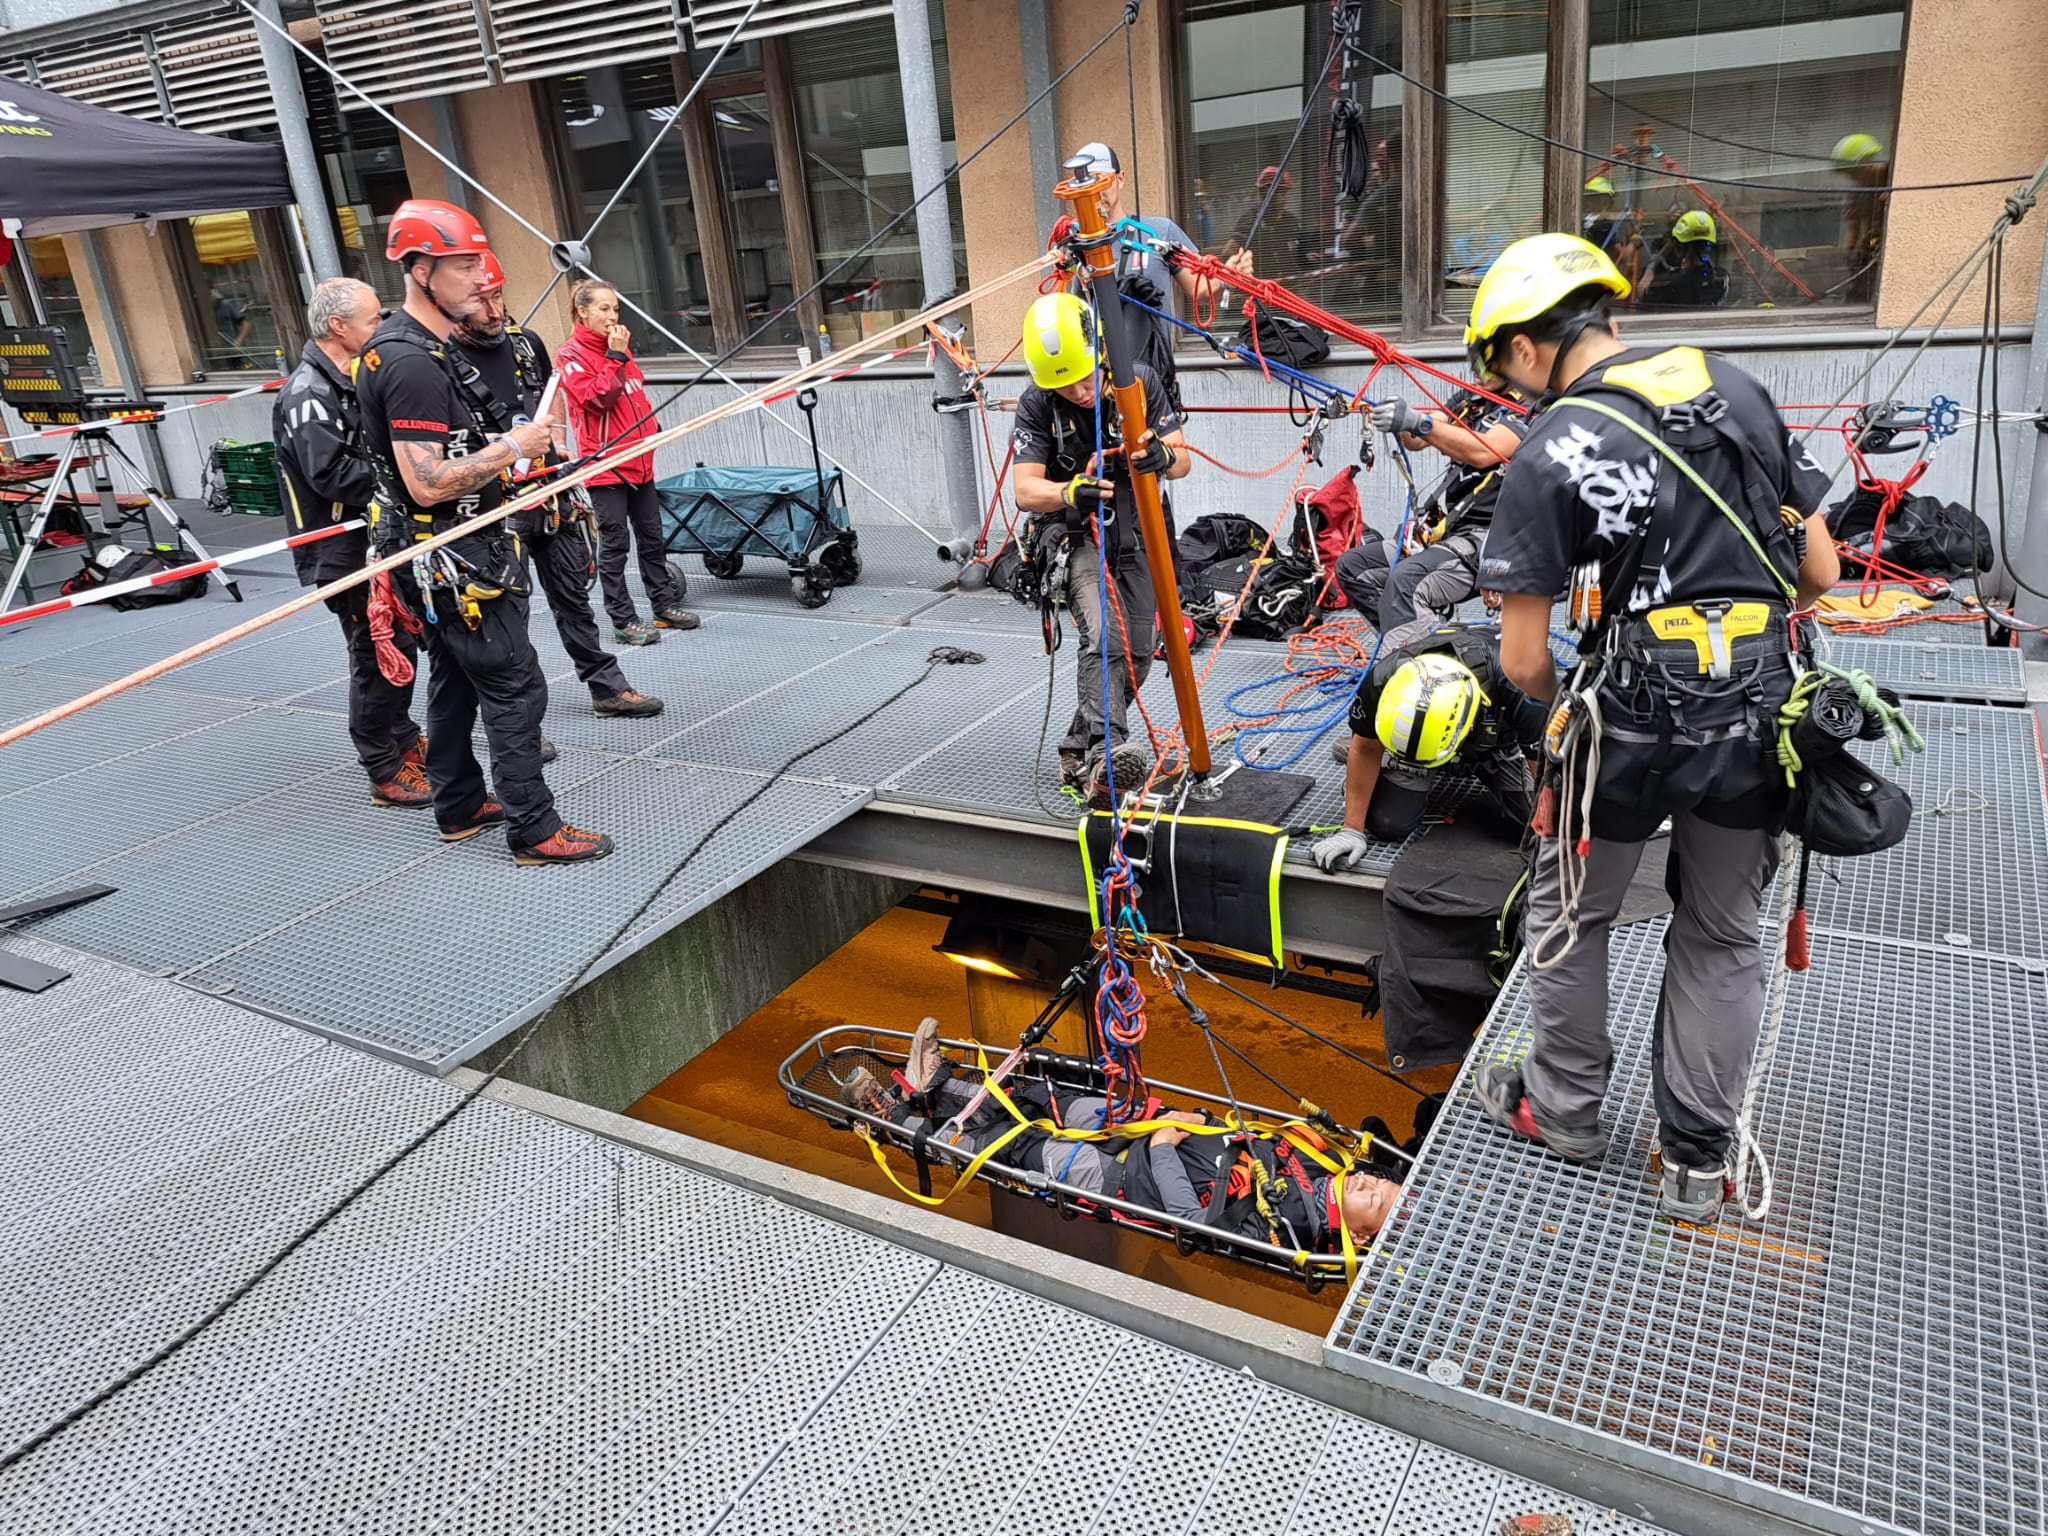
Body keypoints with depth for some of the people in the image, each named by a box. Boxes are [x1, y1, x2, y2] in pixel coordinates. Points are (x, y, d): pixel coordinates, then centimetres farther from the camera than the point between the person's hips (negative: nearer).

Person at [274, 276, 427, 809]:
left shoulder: (349, 382, 13)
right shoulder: (309, 394, -18)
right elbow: (332, 475, -27)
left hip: (377, 540, 10)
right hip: (343, 551, -10)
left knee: (400, 643, 19)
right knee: (378, 656, -3)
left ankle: (405, 743, 35)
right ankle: (387, 774, 8)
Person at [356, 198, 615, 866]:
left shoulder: (425, 347, 12)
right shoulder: (413, 364, -22)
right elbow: (428, 484, -26)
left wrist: (495, 446, 13)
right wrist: (511, 448, -18)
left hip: (446, 559, 11)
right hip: (457, 560, -11)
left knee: (456, 680, 18)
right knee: (515, 688, -6)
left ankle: (460, 806, 31)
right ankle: (535, 830, 1)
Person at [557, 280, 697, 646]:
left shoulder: (620, 346, 15)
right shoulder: (572, 354, -7)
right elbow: (597, 398, -18)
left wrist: (651, 431, 18)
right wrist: (615, 357, -18)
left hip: (639, 461, 7)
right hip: (605, 465, -7)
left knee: (652, 536, 12)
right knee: (615, 543, -3)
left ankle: (666, 605, 22)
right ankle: (624, 621, 2)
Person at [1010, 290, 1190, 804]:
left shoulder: (1139, 381, -12)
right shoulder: (1036, 404, -17)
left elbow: (1183, 460, -10)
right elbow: (1025, 490, -22)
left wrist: (1164, 456, -35)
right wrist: (1070, 491, -43)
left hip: (1135, 534, 4)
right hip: (1076, 536, -4)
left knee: (1137, 655, 4)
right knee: (1106, 639, -27)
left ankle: (1080, 752, 20)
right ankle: (1107, 751, -37)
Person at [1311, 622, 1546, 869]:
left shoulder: (1515, 688, -45)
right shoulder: (1383, 681, -38)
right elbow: (1367, 750, -18)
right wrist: (1352, 829, -15)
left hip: (1497, 736, 0)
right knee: (1388, 824, -13)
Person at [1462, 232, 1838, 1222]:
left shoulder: (1547, 459, -12)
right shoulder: (1739, 390, 4)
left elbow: (1523, 663, -10)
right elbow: (1819, 571, 7)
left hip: (1632, 726, -5)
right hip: (1757, 724, 5)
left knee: (1568, 918, 18)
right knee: (1721, 938, 18)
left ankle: (1563, 1109, 34)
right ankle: (1697, 1160, 29)